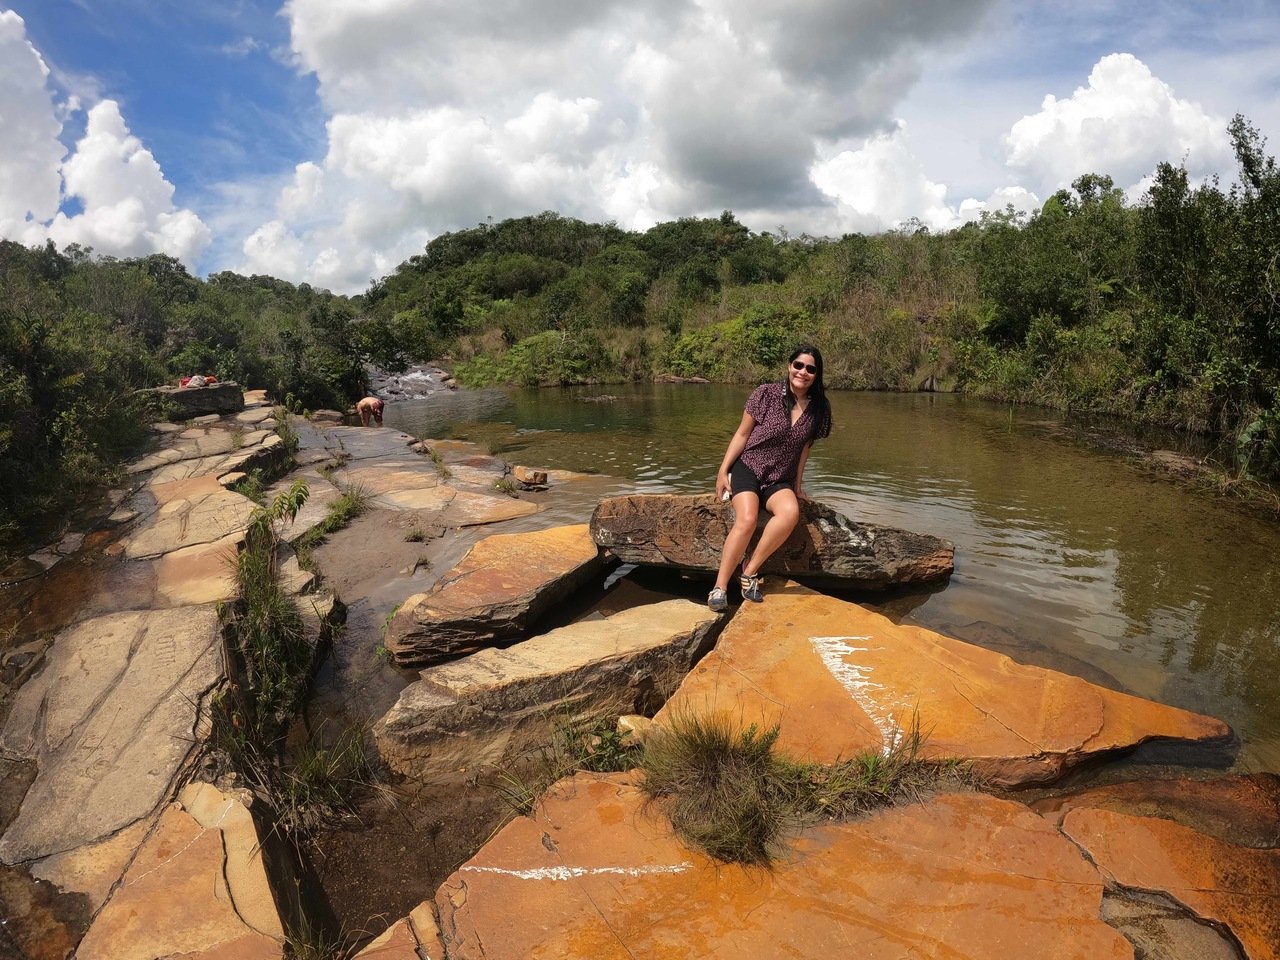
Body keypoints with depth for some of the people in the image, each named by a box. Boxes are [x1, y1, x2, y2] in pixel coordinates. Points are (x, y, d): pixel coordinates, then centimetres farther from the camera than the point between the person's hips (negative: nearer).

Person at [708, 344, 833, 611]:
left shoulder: (818, 408, 2)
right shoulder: (766, 394, -7)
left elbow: (805, 446, 12)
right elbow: (742, 434, -2)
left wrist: (798, 483, 11)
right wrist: (723, 471, -5)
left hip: (779, 479, 3)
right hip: (747, 467, -3)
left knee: (791, 512, -32)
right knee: (747, 520, -31)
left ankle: (750, 571, -18)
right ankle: (719, 587, -21)